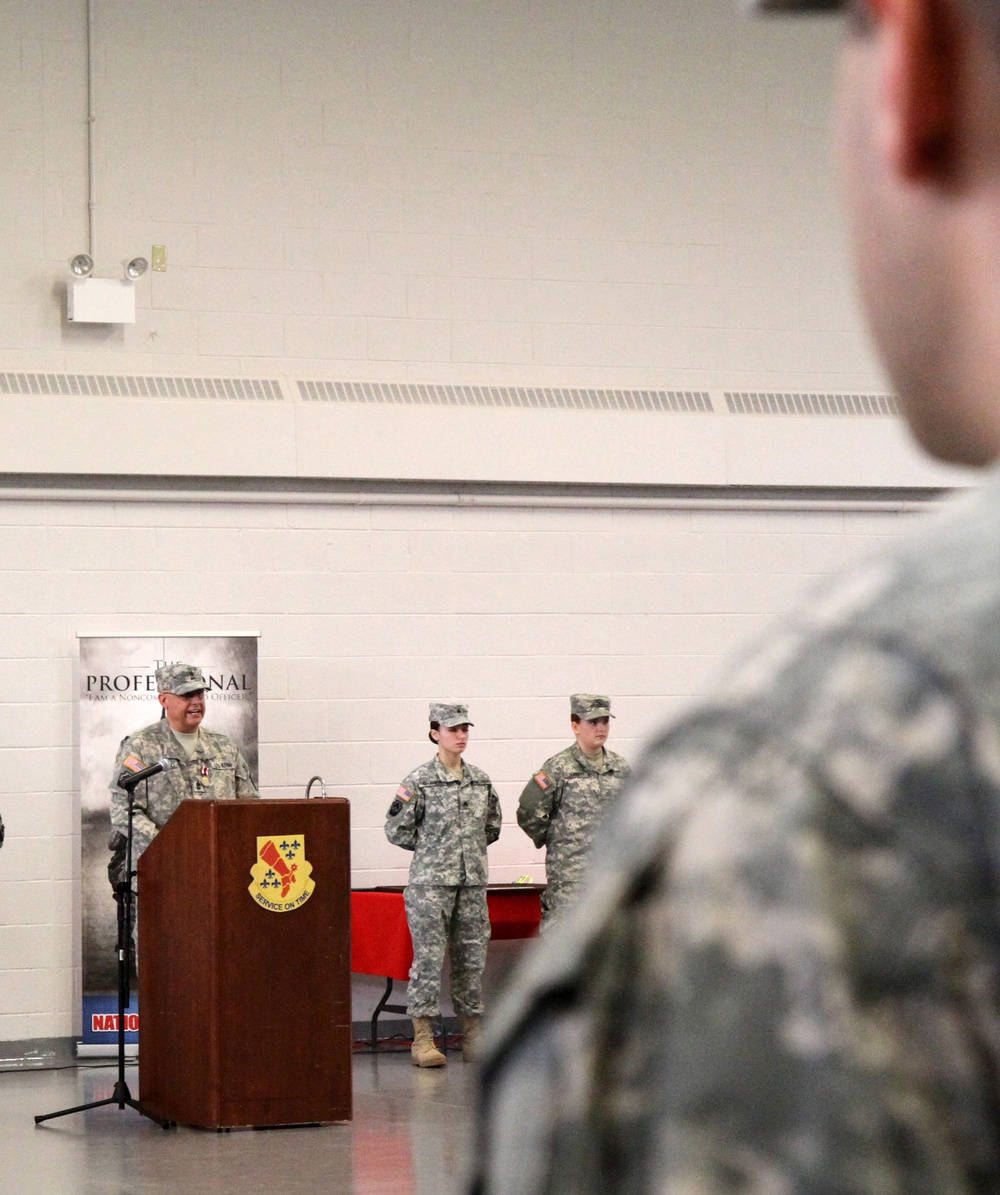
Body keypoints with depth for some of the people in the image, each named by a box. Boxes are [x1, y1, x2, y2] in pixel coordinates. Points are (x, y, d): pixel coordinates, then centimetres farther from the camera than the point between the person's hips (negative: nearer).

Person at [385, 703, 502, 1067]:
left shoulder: (481, 780, 9)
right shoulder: (419, 781, -5)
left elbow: (492, 828, 21)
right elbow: (396, 831, -2)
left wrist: (468, 847, 12)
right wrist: (433, 848, 1)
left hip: (473, 882, 5)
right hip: (430, 883, -5)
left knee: (472, 957, 7)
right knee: (428, 958, -5)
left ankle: (472, 1036, 13)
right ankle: (422, 1039, -2)